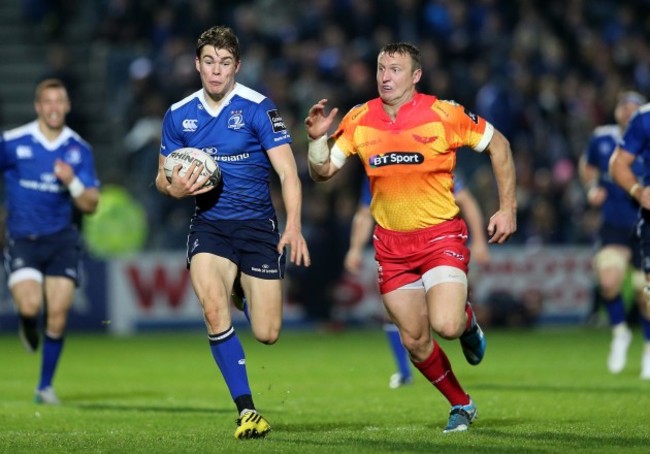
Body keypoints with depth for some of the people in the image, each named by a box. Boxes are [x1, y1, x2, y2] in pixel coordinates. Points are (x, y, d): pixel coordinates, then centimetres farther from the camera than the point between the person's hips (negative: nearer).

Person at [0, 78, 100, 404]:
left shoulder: (79, 150, 1)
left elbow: (91, 205, 0)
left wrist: (72, 182, -18)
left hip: (61, 239, 2)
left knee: (57, 314, -6)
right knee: (30, 306, -22)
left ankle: (45, 386, 11)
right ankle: (28, 328, 17)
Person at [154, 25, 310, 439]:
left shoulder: (258, 108, -9)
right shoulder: (179, 116, 3)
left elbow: (288, 173, -11)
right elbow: (163, 177, 15)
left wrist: (294, 226, -25)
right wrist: (175, 187, -10)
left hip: (258, 225, -2)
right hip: (209, 225, 2)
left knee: (267, 334, -4)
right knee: (214, 308, -26)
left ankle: (245, 288, 35)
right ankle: (246, 410, -18)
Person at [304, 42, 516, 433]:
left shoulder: (444, 114, -12)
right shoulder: (358, 121, -2)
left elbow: (498, 145, -1)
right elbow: (322, 172, 4)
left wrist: (508, 208, -4)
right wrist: (318, 138, -17)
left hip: (441, 235, -4)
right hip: (391, 244, 4)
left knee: (446, 325, -23)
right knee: (415, 341, 3)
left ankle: (467, 319, 15)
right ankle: (462, 405, 26)